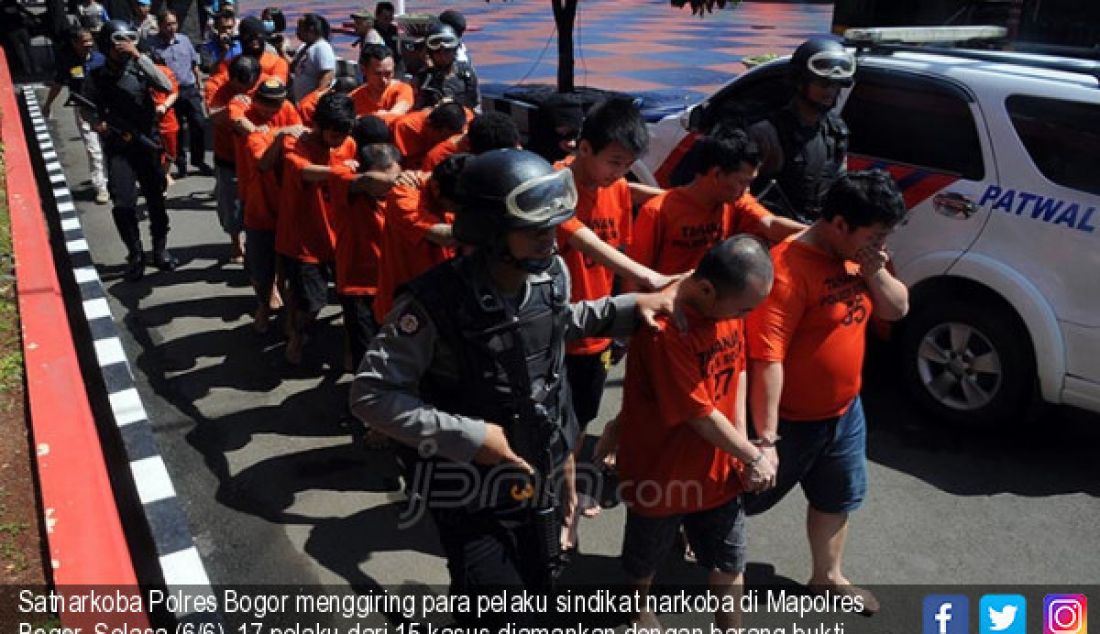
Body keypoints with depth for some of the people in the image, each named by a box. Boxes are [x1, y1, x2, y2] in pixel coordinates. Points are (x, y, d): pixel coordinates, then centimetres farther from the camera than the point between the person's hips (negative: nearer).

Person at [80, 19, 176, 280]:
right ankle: (135, 255, 7)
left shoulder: (140, 68, -2)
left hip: (148, 144, 1)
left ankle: (160, 249, 27)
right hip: (117, 149, -1)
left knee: (156, 200, 10)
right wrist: (98, 123, -14)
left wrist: (139, 56, -23)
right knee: (123, 204, -10)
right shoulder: (97, 77, -2)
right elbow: (86, 109, 7)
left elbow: (166, 86, -20)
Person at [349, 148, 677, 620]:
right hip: (469, 491, -6)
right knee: (492, 610, 8)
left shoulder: (552, 274, -10)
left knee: (538, 585, 27)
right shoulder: (436, 303, -29)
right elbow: (371, 396, -25)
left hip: (535, 477, 6)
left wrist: (629, 307, 0)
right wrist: (468, 436, -29)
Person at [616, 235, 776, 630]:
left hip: (718, 468, 5)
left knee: (730, 561, 16)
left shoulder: (727, 304, -9)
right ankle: (641, 606, 51)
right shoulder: (664, 328, -33)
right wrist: (753, 457, -12)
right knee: (646, 557, 22)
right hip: (662, 471, -5)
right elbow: (701, 416, -26)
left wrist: (742, 443, -5)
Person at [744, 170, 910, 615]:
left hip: (845, 412, 8)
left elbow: (898, 309, 7)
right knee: (744, 499, 13)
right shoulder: (790, 269, -29)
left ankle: (827, 578, 48)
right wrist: (766, 437, -30)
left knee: (836, 499, 25)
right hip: (791, 421, -8)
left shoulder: (857, 255, -1)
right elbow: (766, 359, -31)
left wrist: (875, 272, -13)